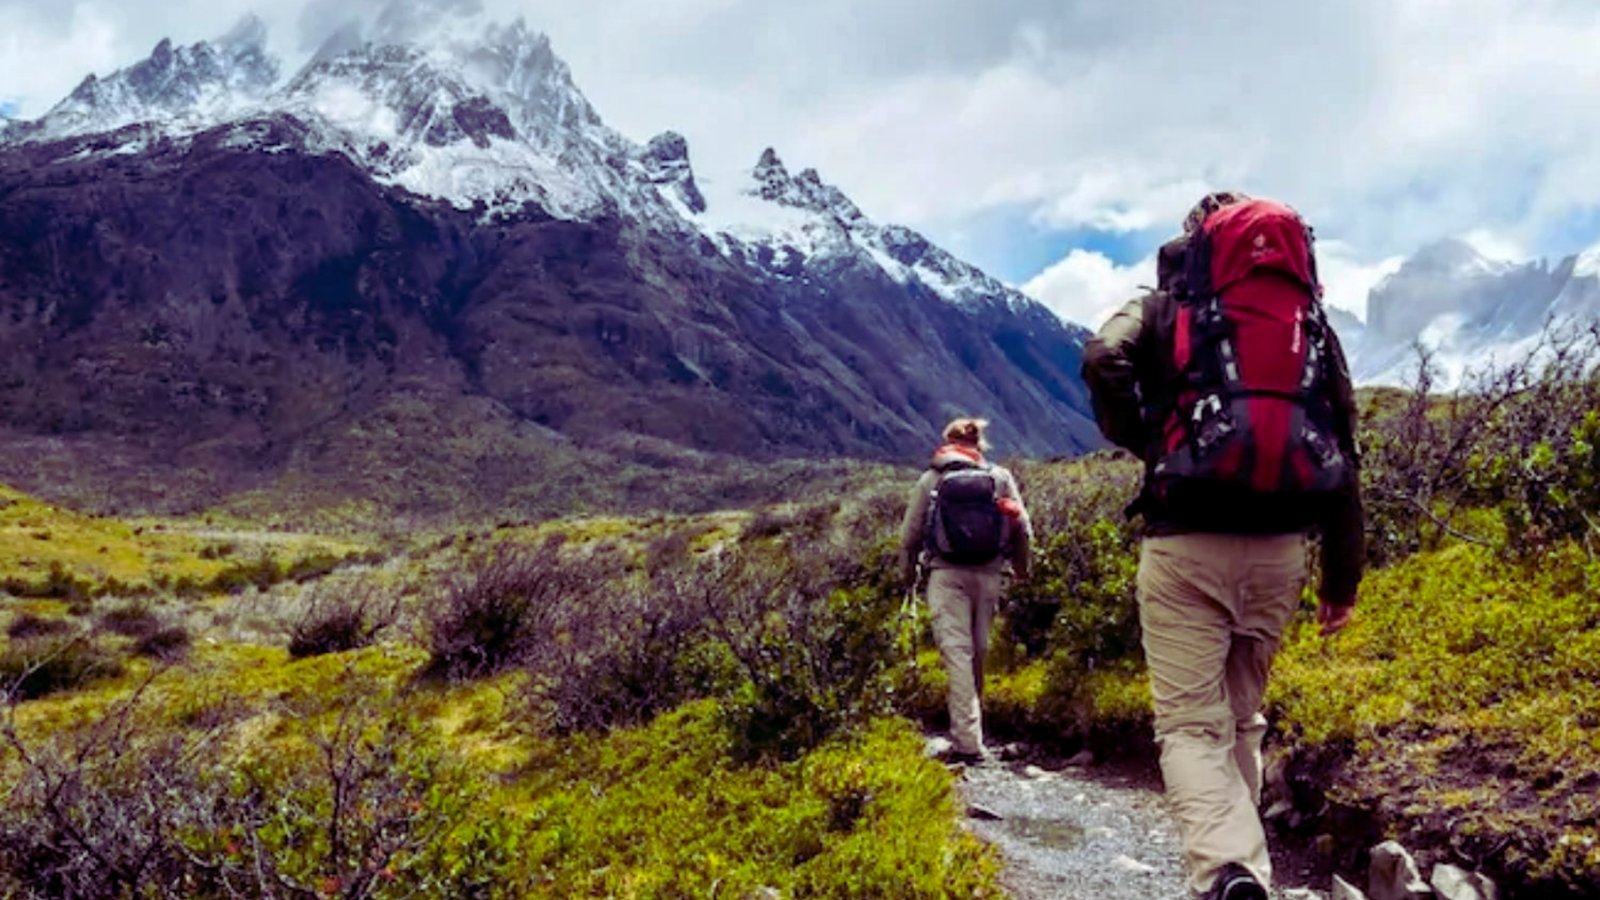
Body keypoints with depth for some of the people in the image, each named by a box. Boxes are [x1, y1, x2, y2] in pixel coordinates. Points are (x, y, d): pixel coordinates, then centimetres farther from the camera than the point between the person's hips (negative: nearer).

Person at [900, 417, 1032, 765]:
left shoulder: (931, 479, 4)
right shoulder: (1000, 477, 7)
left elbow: (910, 534, 6)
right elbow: (1023, 529, 6)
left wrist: (908, 571, 22)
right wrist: (1021, 567, 24)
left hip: (946, 574, -2)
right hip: (988, 574, 2)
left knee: (956, 651, -6)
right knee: (979, 651, 14)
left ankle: (968, 741, -14)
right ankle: (970, 728, 27)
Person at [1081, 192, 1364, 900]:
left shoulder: (1171, 309, 6)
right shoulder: (1313, 323, 15)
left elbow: (1104, 360, -16)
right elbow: (1342, 450, 13)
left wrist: (1146, 445, 1)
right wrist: (1343, 576, 16)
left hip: (1187, 542, -4)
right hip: (1278, 548, 4)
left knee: (1189, 724, -2)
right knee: (1241, 717, 19)